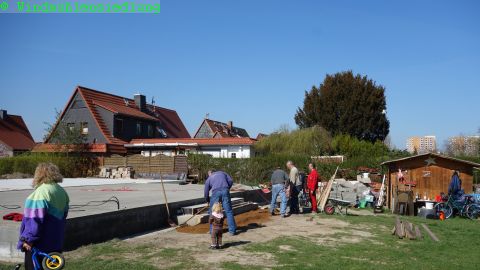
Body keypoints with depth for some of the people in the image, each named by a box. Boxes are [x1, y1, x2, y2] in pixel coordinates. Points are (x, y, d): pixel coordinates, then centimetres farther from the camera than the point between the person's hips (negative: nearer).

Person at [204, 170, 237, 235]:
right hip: (225, 191, 1)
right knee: (228, 211, 3)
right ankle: (232, 230, 2)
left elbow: (206, 192, 23)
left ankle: (213, 230, 17)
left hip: (215, 192, 0)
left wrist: (207, 200, 39)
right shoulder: (222, 173, 27)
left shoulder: (209, 178, 25)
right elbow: (230, 181, 13)